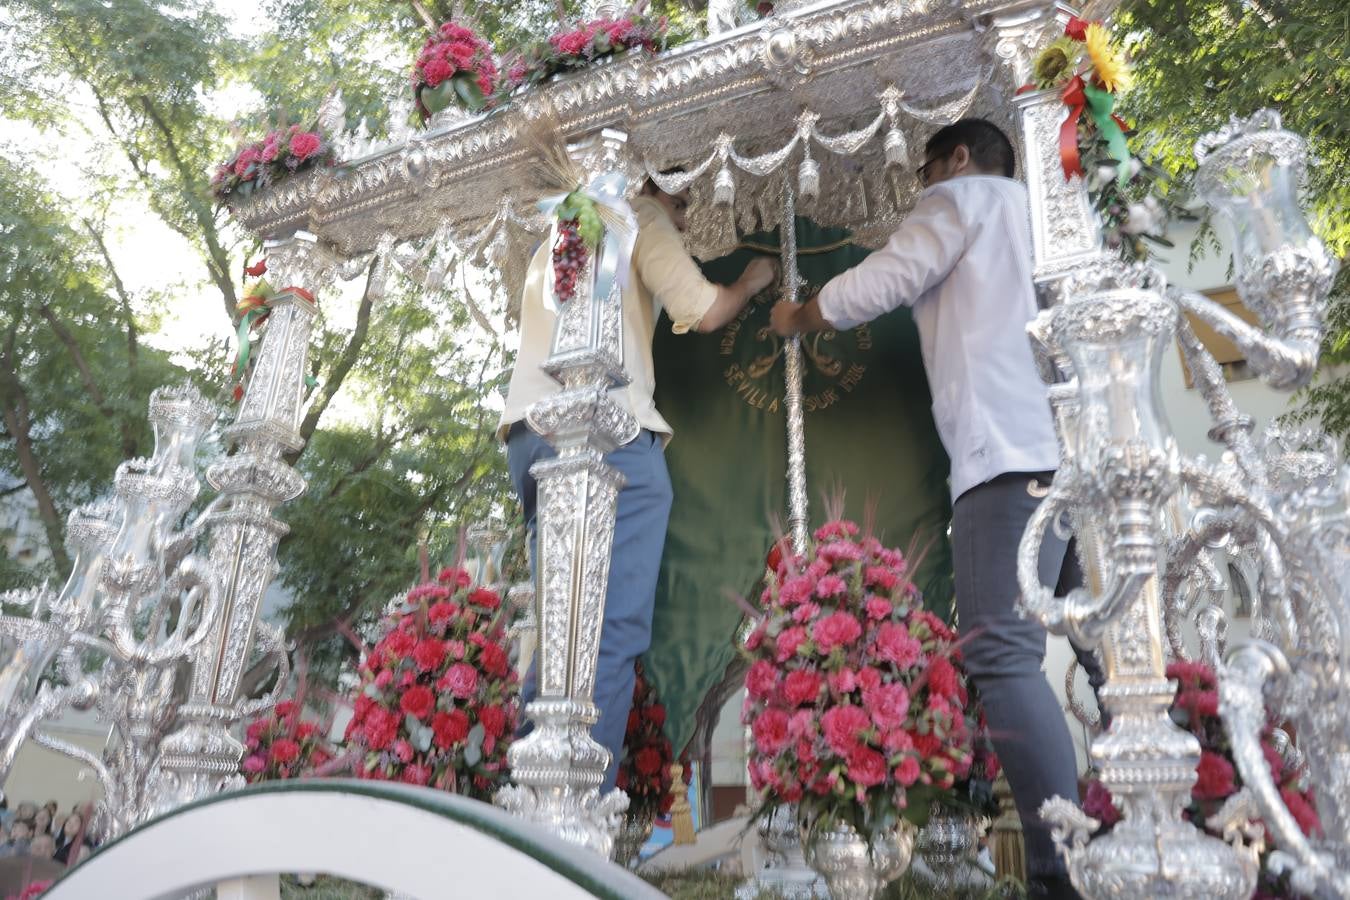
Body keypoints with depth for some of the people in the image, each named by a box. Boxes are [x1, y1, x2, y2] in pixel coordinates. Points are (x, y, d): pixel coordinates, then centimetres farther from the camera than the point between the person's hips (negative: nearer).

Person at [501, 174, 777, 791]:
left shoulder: (555, 244, 34)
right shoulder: (640, 218, 12)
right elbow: (703, 313, 1)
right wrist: (751, 283, 21)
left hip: (530, 429, 8)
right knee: (613, 629, -12)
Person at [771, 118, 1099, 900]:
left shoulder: (964, 197, 13)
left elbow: (874, 288, 7)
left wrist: (796, 318, 23)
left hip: (1017, 450, -8)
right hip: (1086, 445, 9)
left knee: (1004, 655, -14)